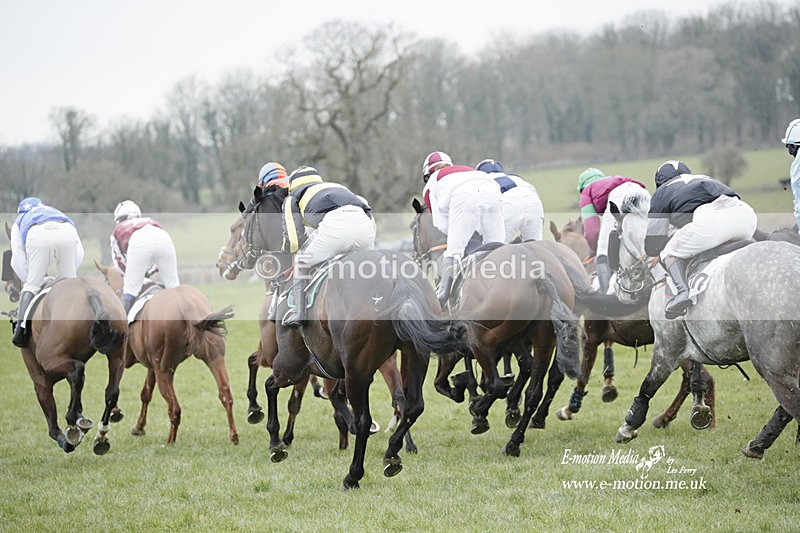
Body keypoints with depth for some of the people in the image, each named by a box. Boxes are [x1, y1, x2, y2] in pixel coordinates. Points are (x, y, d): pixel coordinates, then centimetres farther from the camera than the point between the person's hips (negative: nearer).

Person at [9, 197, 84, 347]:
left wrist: (28, 280, 40)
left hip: (38, 235, -2)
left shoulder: (19, 221, 40)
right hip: (67, 234, 2)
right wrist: (69, 273, 44)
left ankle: (21, 327, -9)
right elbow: (80, 253, 35)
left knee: (32, 285, 7)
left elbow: (17, 260, 28)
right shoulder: (57, 212, 46)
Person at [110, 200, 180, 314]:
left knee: (130, 290, 4)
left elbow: (119, 263, 38)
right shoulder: (149, 220, 45)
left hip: (139, 243, -3)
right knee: (173, 286, 11)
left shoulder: (118, 229, 37)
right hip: (163, 238, 3)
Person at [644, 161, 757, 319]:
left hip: (710, 220, -5)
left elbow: (653, 248, 20)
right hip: (745, 212, 5)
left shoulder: (662, 193, 27)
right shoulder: (705, 178, 43)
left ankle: (682, 290, -9)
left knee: (670, 253, 16)